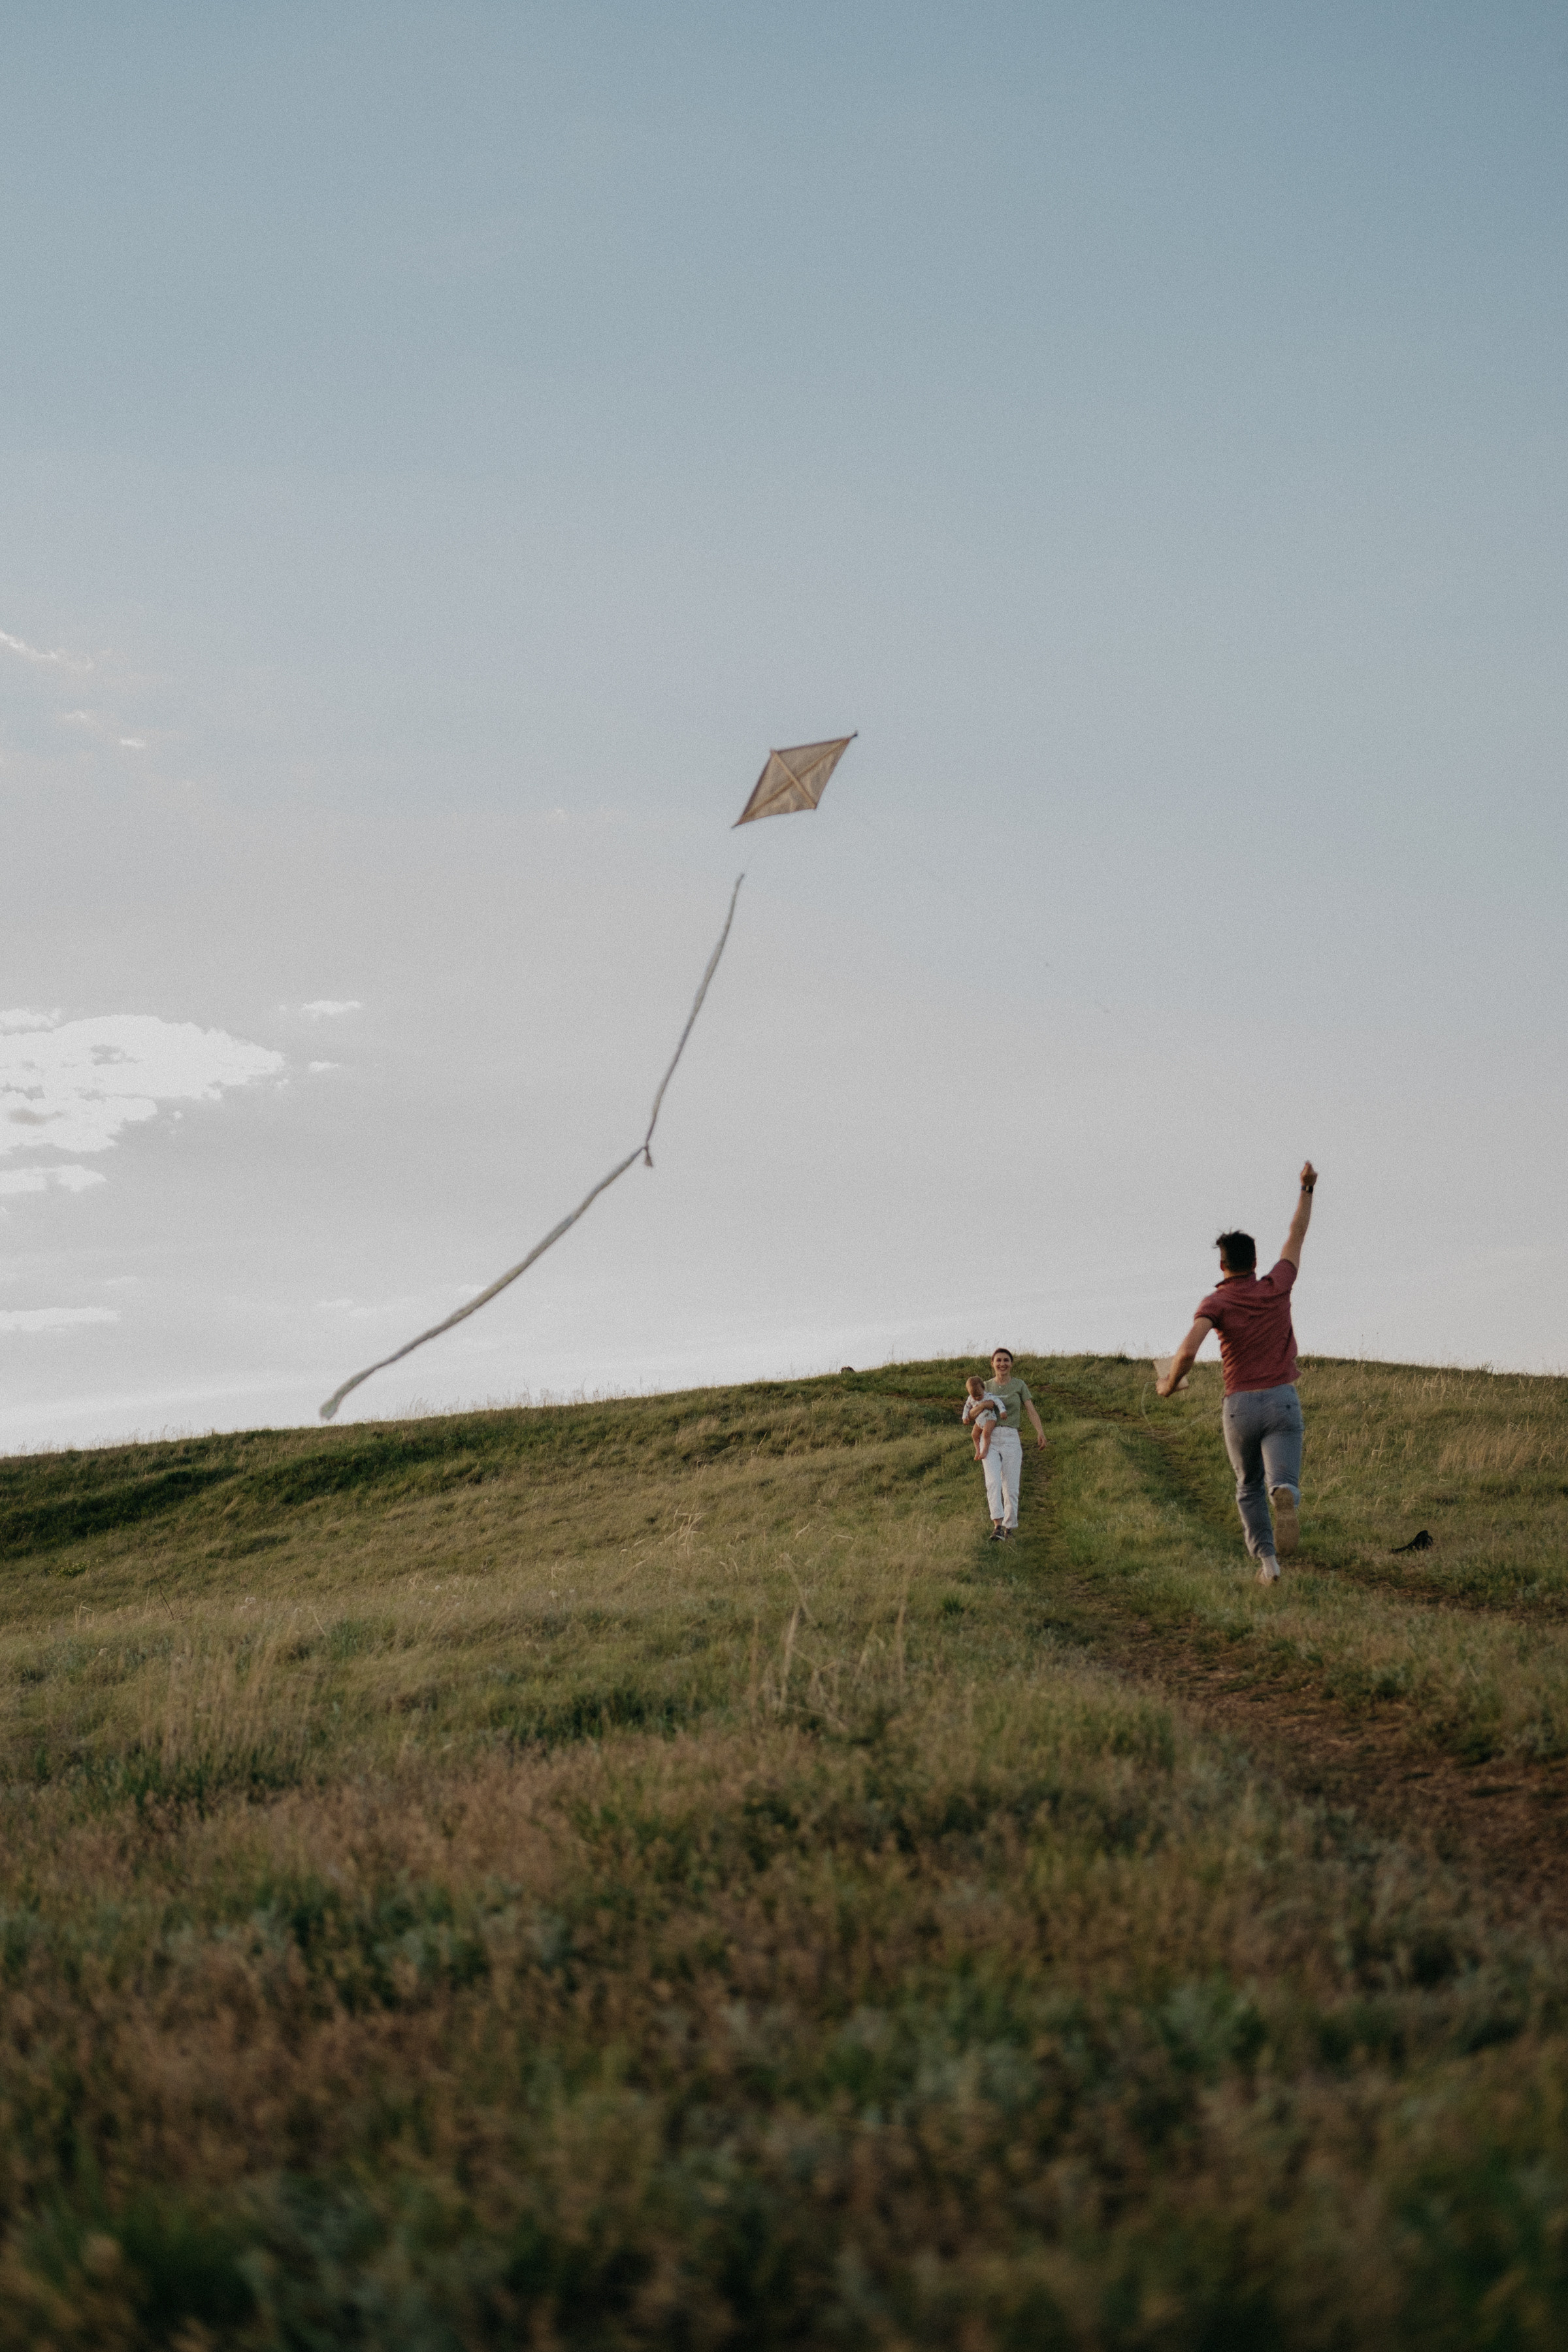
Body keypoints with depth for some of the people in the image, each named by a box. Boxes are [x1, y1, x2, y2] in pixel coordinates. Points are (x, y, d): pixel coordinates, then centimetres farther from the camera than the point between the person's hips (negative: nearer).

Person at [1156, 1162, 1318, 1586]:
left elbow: (1188, 1350, -20)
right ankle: (1286, 1500, -47)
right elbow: (1296, 1237, 19)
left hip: (1240, 1406, -1)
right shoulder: (1277, 1288, 5)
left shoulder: (1216, 1303, -4)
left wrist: (1170, 1385, -2)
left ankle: (1267, 1561, 11)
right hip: (1283, 1402, 1)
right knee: (1282, 1483, -11)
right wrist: (1307, 1190, 31)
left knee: (1250, 1488, 20)